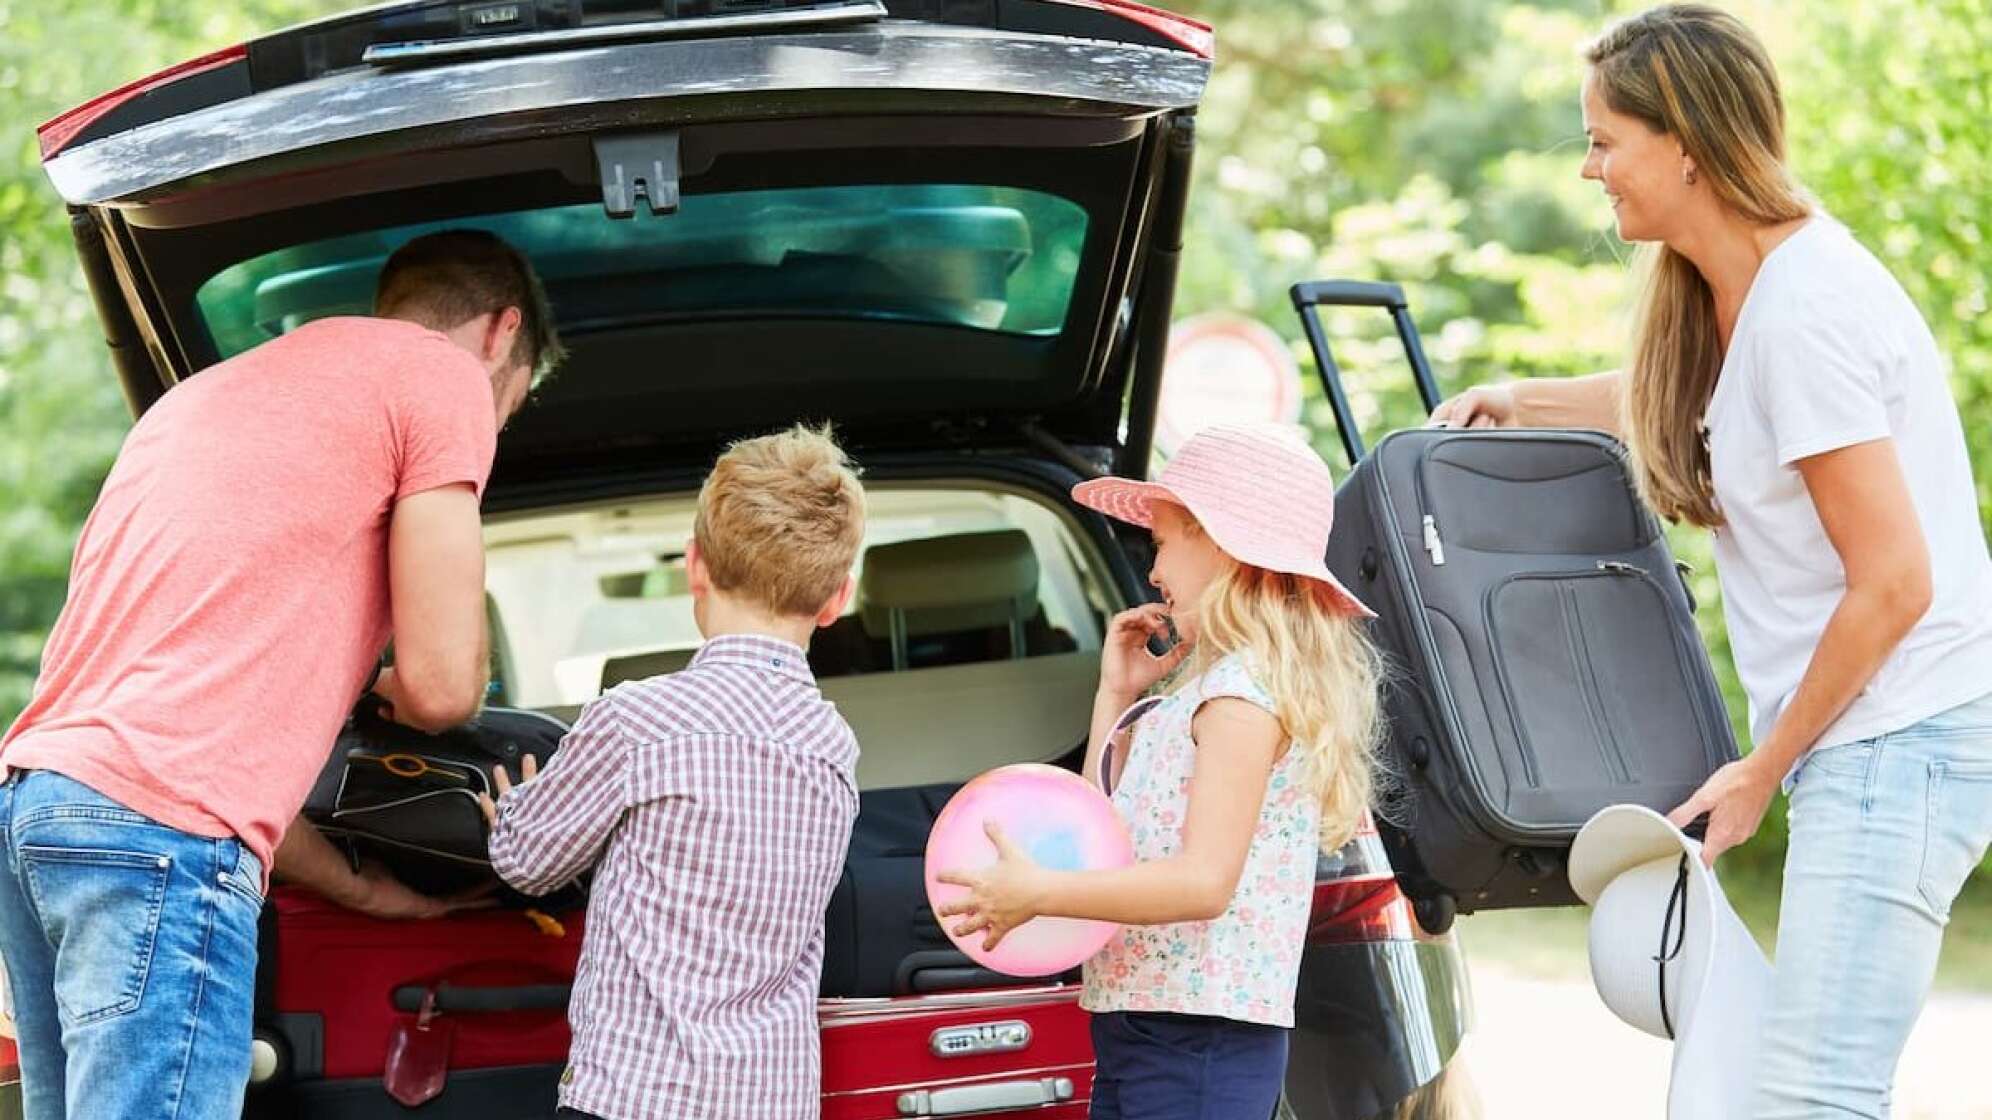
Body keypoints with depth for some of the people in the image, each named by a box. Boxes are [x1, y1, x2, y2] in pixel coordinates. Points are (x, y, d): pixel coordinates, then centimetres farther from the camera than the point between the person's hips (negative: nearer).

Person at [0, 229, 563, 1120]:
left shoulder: (208, 391, 30)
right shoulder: (444, 376, 5)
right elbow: (441, 686, -1)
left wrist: (355, 887, 36)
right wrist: (388, 691, 23)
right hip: (163, 830, -9)